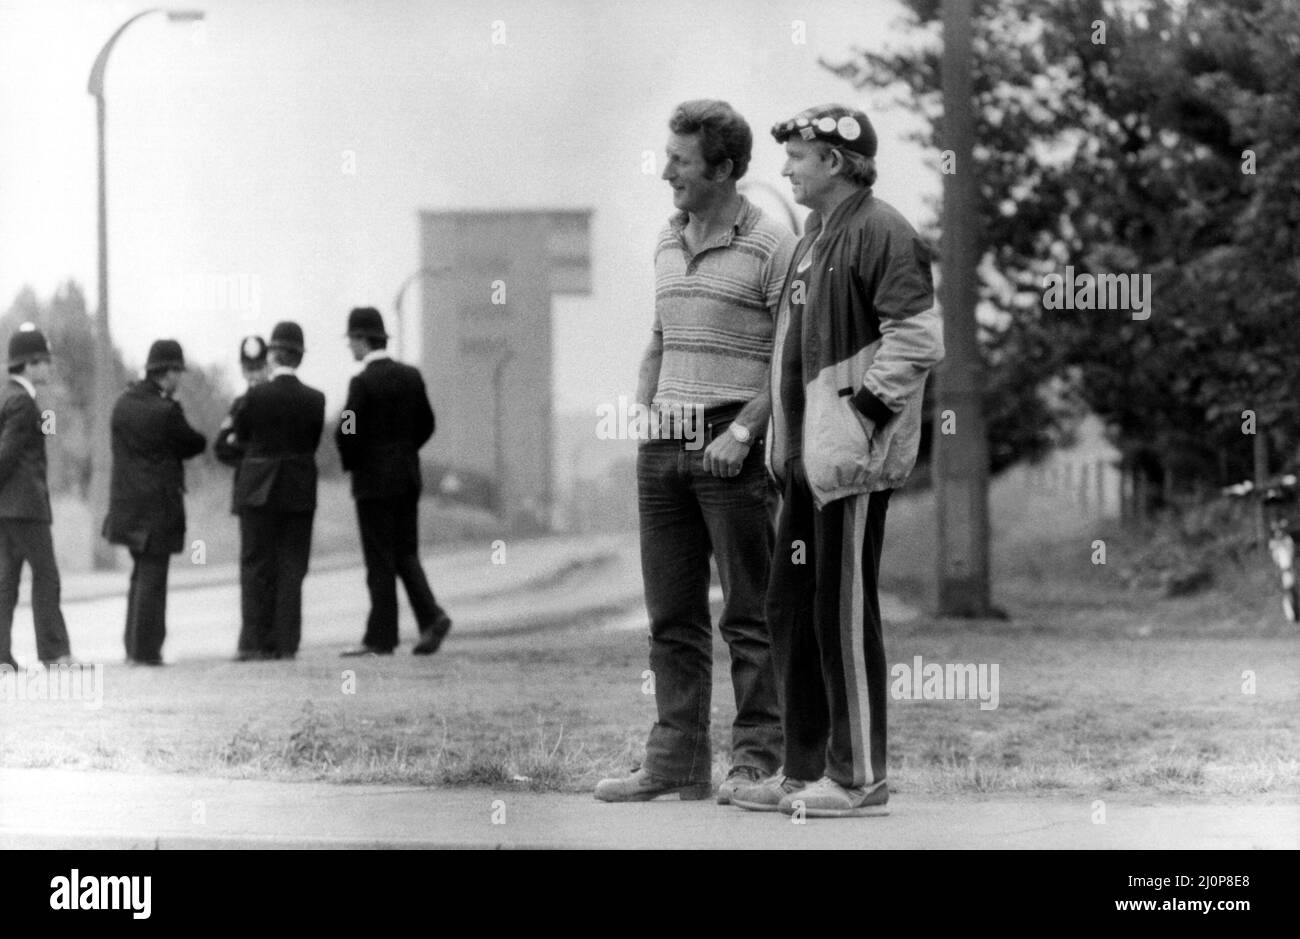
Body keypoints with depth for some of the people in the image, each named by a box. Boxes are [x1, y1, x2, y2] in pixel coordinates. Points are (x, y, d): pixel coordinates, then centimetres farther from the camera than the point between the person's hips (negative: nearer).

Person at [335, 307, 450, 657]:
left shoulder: (363, 382, -14)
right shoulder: (411, 376, 6)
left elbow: (346, 432, -18)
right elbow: (426, 424, 12)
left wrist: (351, 462, 1)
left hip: (374, 481, -6)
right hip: (408, 477, 6)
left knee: (380, 561, -1)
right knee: (406, 555, 12)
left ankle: (381, 637, 2)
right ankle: (431, 615, -5)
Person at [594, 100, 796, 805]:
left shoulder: (770, 246, -8)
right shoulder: (667, 242, 15)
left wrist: (742, 431, -17)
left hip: (734, 447, -7)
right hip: (666, 447, 7)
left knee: (749, 614, -2)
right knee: (671, 614, 8)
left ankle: (759, 761, 1)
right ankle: (677, 760, 12)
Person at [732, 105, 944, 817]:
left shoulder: (880, 233, -12)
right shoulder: (814, 238, 19)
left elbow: (918, 339, -19)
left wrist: (864, 409, -18)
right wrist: (787, 440, 16)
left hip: (852, 460, -10)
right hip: (807, 456, 10)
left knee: (843, 612, -6)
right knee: (791, 607, 12)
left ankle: (859, 777, 1)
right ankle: (803, 768, 20)